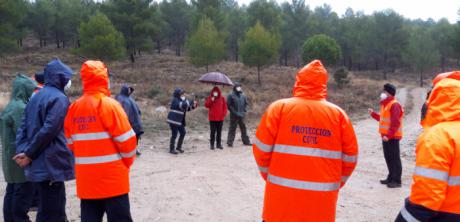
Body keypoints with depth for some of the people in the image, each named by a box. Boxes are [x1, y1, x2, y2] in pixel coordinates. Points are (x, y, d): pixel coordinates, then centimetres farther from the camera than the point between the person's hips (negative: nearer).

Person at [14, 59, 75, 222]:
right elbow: (49, 130, -20)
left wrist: (22, 151, -1)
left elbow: (23, 128, 10)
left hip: (38, 165, 9)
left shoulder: (36, 97, 17)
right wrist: (29, 154, -11)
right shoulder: (59, 98, -12)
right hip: (51, 165, -9)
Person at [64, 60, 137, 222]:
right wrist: (127, 163, 5)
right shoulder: (109, 104, -13)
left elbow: (70, 143, 9)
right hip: (112, 176, -5)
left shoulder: (73, 108, 4)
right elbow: (126, 140, -12)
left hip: (86, 178, 6)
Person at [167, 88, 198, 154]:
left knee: (183, 133, 10)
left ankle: (179, 147, 25)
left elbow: (187, 108, 18)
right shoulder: (175, 100, -13)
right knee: (174, 135, -4)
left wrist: (193, 106, -1)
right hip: (174, 120, -9)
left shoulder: (182, 100, 14)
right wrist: (191, 102, -29)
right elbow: (182, 105, -32)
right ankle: (171, 149, 7)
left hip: (180, 121, 9)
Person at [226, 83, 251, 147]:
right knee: (232, 129, -3)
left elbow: (246, 104, 16)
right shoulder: (231, 96, -7)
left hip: (241, 115, 5)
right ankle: (229, 142, 2)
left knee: (243, 128, 13)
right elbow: (229, 105, -11)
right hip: (234, 116, -5)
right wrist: (235, 112, -15)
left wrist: (244, 111, 2)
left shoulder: (243, 95, 8)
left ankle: (246, 141, 23)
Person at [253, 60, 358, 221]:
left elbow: (262, 148, -4)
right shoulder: (338, 114, 0)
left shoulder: (279, 108, -4)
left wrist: (269, 176, 13)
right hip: (322, 198, 1)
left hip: (282, 193, -1)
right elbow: (350, 157, 3)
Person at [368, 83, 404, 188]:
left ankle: (397, 180, 0)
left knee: (395, 158, -5)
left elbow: (395, 123, -22)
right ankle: (391, 177, 24)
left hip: (393, 137, -10)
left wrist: (388, 135, -26)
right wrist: (373, 114, 22)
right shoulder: (385, 104, 16)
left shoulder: (394, 105, -16)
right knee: (388, 157, 15)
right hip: (386, 136, 10)